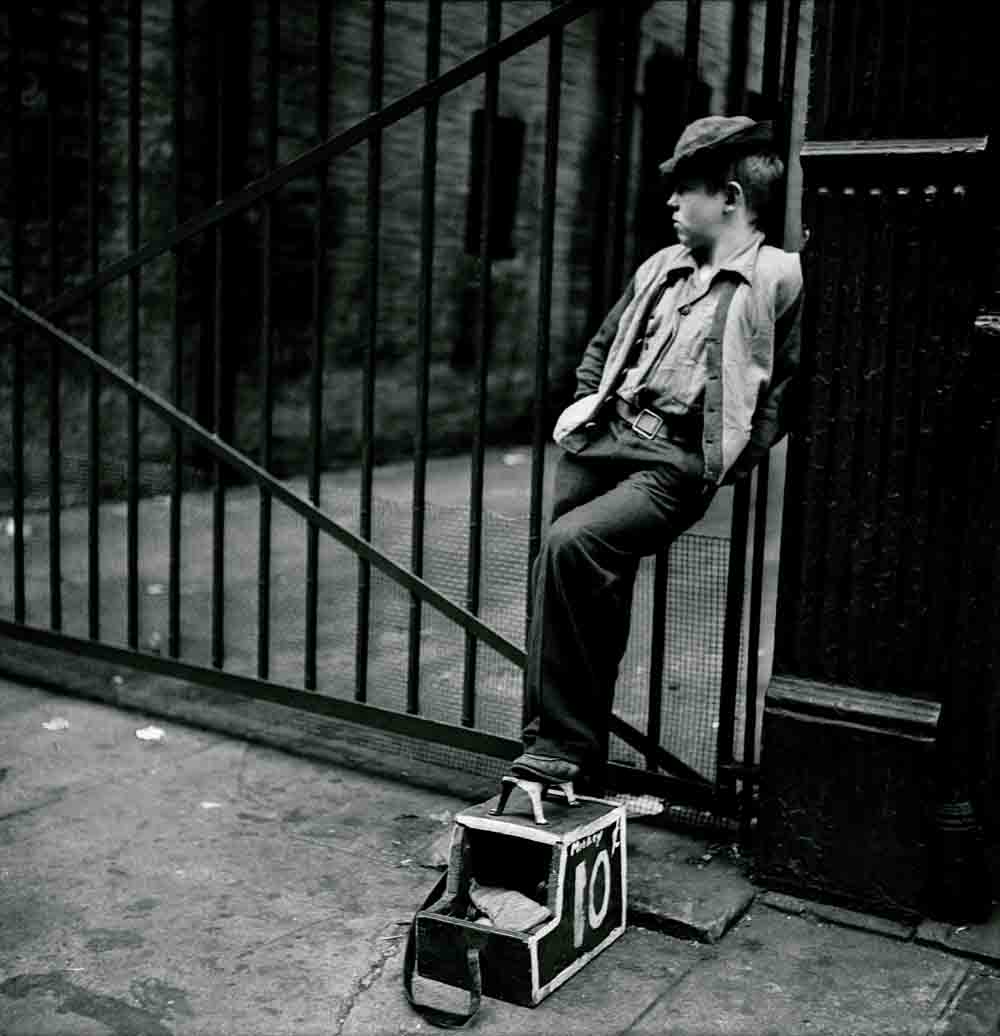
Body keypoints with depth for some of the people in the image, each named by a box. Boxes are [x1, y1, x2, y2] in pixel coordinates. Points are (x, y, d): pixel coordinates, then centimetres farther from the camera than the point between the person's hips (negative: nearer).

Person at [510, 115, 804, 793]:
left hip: (679, 465, -6)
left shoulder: (781, 278, 2)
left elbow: (790, 389, -4)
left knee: (572, 544, -27)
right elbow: (603, 346, 33)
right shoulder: (663, 267, 23)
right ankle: (570, 754, 8)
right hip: (604, 439, 7)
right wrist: (587, 399, 17)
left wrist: (734, 459, -10)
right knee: (589, 587, -4)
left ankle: (562, 745, -14)